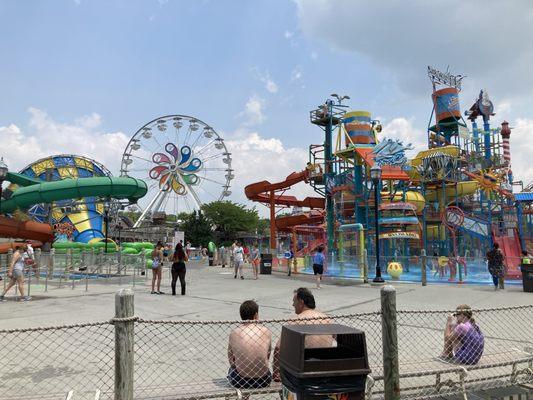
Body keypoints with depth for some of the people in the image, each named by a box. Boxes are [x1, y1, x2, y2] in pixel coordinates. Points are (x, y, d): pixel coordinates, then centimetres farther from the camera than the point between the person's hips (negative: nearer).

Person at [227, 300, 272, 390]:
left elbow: (231, 360, 6)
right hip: (263, 381, 1)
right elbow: (268, 356, 9)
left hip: (239, 382, -1)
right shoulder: (266, 331, -5)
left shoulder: (234, 333, -6)